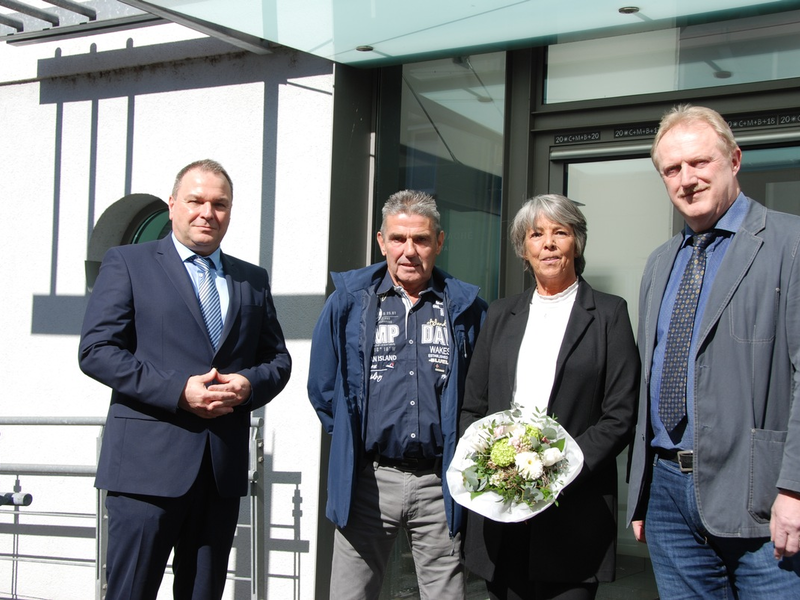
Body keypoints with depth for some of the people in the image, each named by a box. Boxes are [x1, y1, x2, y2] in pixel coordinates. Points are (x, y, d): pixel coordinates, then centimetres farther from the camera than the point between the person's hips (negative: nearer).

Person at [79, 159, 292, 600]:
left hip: (224, 465, 4)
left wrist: (249, 384, -7)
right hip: (147, 463, -4)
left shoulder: (253, 280, 17)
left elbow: (278, 359, 17)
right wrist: (179, 390, -15)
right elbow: (96, 351, -6)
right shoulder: (127, 263, 4)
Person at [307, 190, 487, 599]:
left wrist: (464, 453, 5)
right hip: (368, 480, 0)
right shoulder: (349, 300, 4)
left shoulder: (465, 307, 5)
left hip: (440, 484, 0)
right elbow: (323, 385, 11)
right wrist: (351, 439, 8)